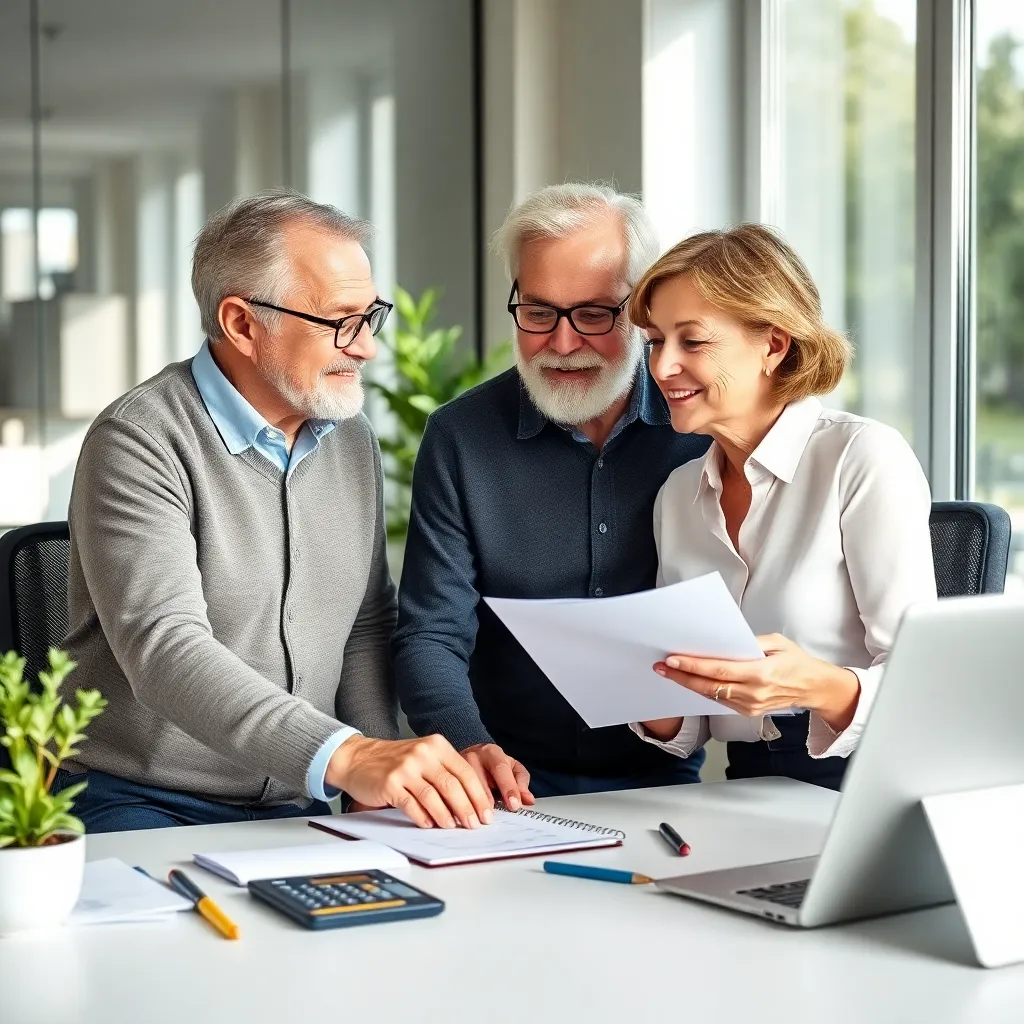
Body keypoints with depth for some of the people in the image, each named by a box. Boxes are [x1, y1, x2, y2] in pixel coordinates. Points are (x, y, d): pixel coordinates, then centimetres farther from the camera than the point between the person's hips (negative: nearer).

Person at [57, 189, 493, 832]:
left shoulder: (351, 437, 12)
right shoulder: (141, 442, -12)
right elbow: (165, 650, -25)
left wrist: (382, 774, 1)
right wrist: (347, 757, -37)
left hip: (298, 806, 6)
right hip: (141, 803, -6)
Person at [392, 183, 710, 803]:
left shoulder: (702, 427, 1)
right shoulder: (461, 439, 0)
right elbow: (432, 635, -3)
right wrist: (470, 745, -23)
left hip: (666, 776, 1)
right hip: (516, 786, 0)